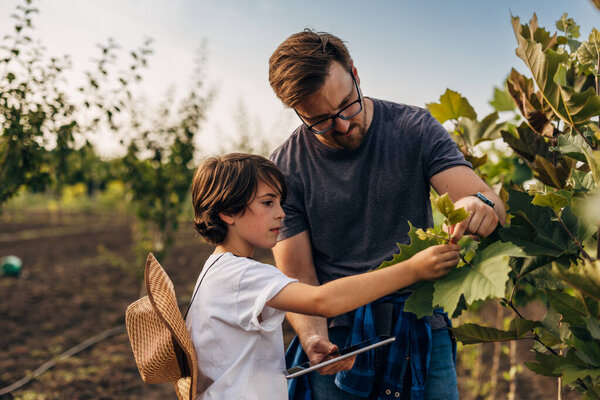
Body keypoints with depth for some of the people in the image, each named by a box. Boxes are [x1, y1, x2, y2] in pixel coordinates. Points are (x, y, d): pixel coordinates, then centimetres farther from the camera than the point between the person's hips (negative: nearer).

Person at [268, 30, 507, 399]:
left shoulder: (413, 128, -3)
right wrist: (314, 340, -24)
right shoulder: (285, 170, -6)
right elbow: (297, 277, -6)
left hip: (423, 332, 1)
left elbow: (492, 205, -8)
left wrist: (482, 206, -32)